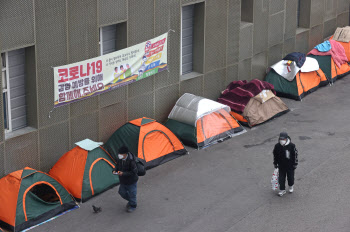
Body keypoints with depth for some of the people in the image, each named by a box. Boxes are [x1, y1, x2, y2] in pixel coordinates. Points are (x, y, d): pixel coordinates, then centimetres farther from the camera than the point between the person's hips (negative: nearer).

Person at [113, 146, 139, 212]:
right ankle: (130, 201, 44)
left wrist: (123, 173, -32)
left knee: (131, 194, 8)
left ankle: (133, 206, 33)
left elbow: (134, 172, -26)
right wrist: (115, 170, -11)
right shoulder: (119, 159, -10)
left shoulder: (131, 161, -30)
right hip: (123, 181, 7)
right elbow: (117, 165, 11)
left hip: (131, 181, -7)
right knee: (122, 192, 18)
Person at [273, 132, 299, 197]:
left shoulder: (292, 146, -18)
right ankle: (282, 190, 20)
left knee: (290, 176, 16)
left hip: (290, 166, -1)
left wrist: (295, 164, -5)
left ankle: (291, 186, 43)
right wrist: (275, 164, 8)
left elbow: (295, 155, -8)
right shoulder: (277, 146, -12)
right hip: (281, 166, 2)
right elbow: (275, 155, 3)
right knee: (281, 178, 6)